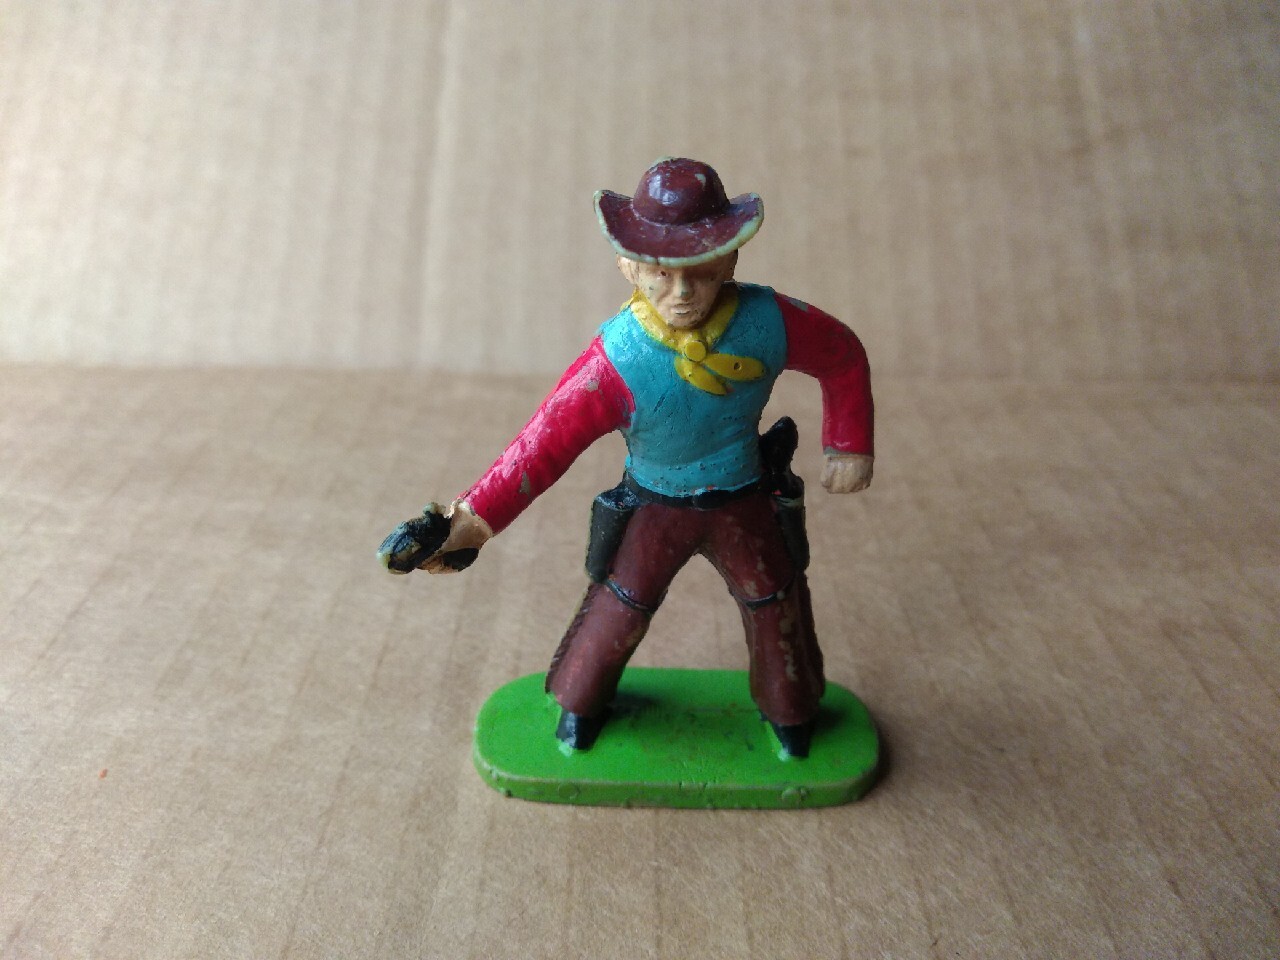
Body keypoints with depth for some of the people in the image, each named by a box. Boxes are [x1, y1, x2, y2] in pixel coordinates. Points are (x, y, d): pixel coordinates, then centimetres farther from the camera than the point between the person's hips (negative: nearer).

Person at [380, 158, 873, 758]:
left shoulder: (767, 322, -24)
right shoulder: (617, 361, -31)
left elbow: (844, 356, -6)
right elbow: (546, 440, -30)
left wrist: (849, 446, -2)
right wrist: (473, 518, -34)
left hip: (747, 503, 3)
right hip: (653, 509, -2)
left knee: (776, 605, 18)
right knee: (620, 605, 12)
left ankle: (791, 710, 48)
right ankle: (579, 703, 44)